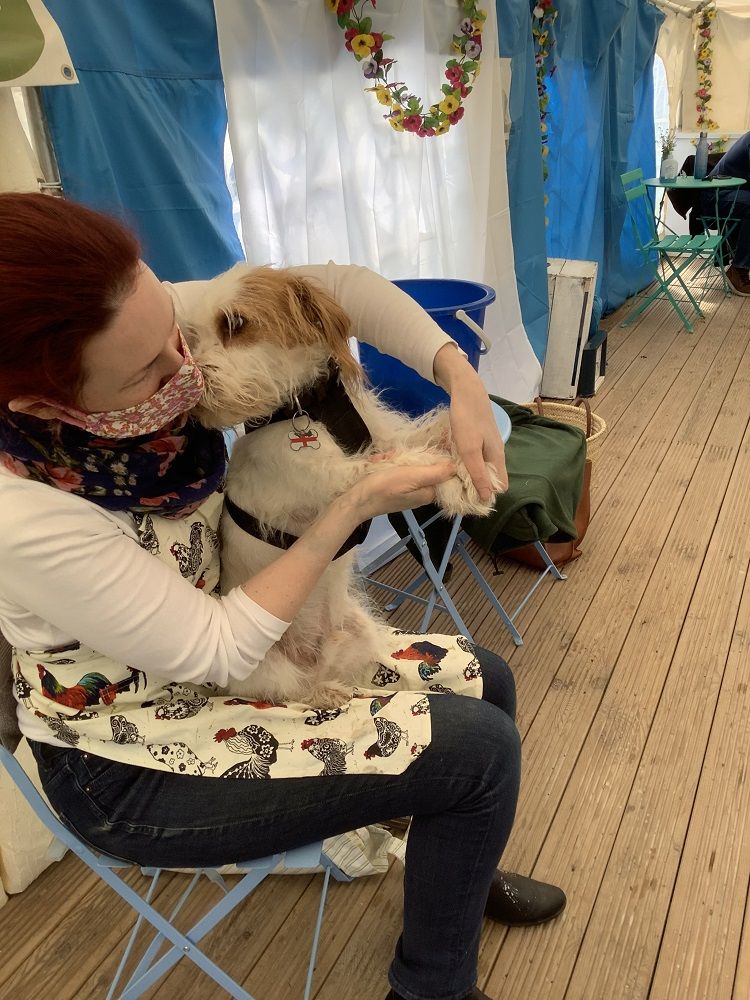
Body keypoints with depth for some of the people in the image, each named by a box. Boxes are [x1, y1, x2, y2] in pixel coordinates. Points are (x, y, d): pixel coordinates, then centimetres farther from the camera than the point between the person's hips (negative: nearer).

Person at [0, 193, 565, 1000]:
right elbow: (218, 648, -26)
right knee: (484, 747, -12)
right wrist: (359, 505, -24)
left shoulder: (141, 330, -17)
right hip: (139, 766, -6)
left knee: (485, 681, 9)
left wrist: (461, 380, -23)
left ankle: (460, 873, 40)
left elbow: (339, 287, -10)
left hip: (244, 642, 7)